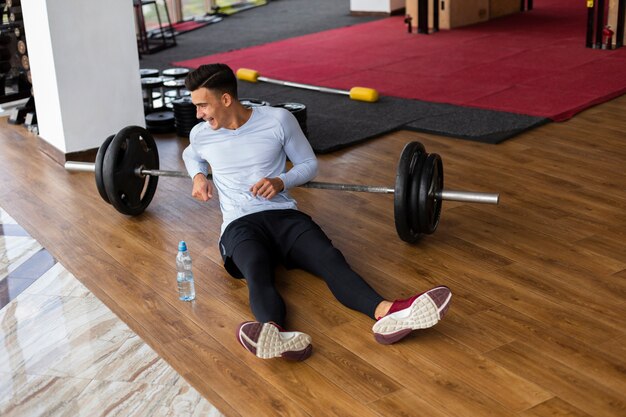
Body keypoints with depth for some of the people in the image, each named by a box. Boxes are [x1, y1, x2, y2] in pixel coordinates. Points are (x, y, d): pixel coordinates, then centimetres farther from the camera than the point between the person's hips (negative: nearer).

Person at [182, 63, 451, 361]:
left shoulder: (278, 120, 1)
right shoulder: (201, 134, 9)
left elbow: (309, 164, 11)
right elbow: (191, 155, 35)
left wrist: (282, 181, -9)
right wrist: (198, 175, 11)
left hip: (284, 215, 1)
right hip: (240, 226, 0)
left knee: (331, 258, -31)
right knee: (257, 273, -38)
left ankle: (386, 313, -57)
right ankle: (276, 334, -69)